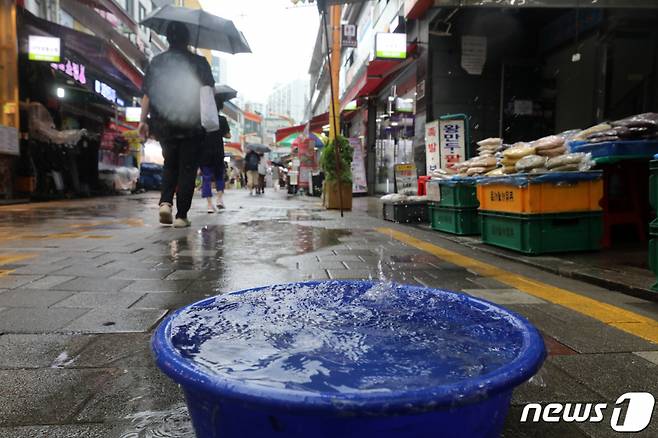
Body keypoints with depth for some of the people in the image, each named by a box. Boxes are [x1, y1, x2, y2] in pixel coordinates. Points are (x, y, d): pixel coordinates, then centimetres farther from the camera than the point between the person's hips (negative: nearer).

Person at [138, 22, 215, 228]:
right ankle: (181, 215, 2)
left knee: (170, 165, 20)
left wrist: (143, 120, 6)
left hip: (164, 125, 3)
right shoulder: (199, 62, -1)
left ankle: (165, 202, -2)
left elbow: (147, 94, 3)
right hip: (192, 125, -2)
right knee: (187, 168, 4)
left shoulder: (157, 62, 6)